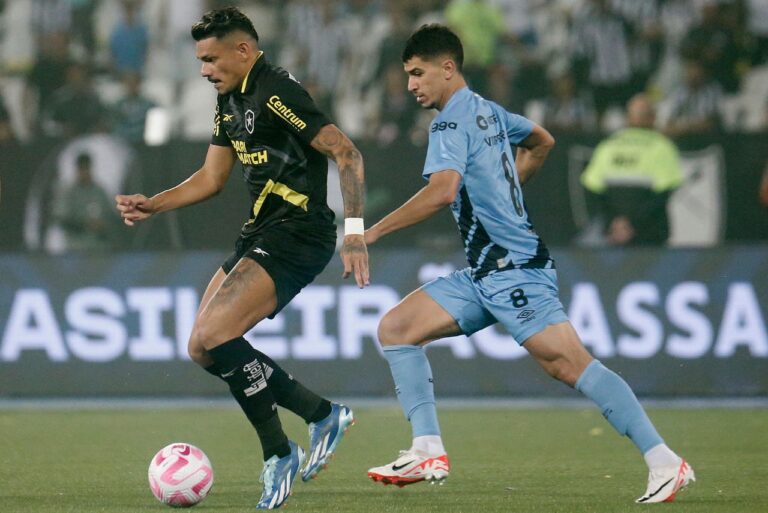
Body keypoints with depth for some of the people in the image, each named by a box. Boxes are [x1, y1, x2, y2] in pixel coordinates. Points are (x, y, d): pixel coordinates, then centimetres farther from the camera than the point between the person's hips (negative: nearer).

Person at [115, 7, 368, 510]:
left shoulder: (277, 93, -16)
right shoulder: (231, 101, 15)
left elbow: (347, 153, -20)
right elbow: (211, 178, 23)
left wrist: (355, 230, -26)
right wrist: (150, 206, 11)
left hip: (297, 234, -11)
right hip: (259, 235, 11)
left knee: (212, 336, -21)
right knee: (203, 349, 8)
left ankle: (277, 454, -7)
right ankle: (324, 415, 14)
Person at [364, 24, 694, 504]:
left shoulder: (452, 121, -12)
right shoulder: (489, 112, 16)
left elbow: (442, 191, -28)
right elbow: (542, 141, 34)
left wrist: (374, 231, -21)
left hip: (513, 266, -10)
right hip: (483, 274, 10)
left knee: (569, 363, -16)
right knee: (396, 329, 6)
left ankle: (665, 462, -18)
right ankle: (429, 452, 0)